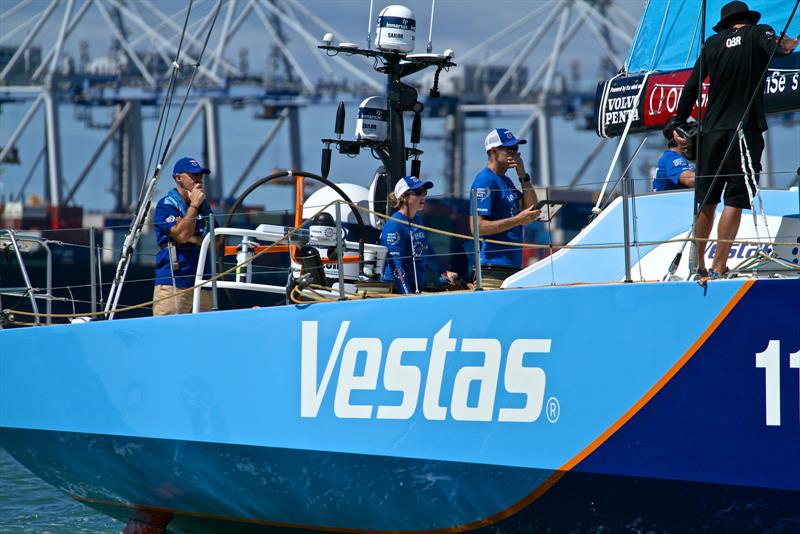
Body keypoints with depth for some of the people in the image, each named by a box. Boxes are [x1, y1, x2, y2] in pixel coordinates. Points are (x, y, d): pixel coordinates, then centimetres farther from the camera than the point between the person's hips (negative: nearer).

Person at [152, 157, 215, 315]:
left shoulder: (204, 206, 18)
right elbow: (182, 235, -15)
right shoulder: (166, 205, -1)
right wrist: (194, 205, -9)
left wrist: (194, 238, -7)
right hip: (173, 283, -6)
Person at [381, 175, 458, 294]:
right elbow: (396, 263, -20)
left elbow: (426, 251, 27)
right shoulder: (394, 225, -15)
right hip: (395, 288, -8)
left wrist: (444, 273, 27)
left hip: (416, 288, 8)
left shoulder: (418, 219, 12)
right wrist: (407, 294, -25)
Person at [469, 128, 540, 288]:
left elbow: (531, 210, 15)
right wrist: (518, 220, -19)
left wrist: (523, 176, 6)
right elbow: (477, 227, -17)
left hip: (513, 267, 9)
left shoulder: (506, 181, 20)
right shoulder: (485, 181, -9)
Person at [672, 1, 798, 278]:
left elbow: (691, 87, 15)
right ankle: (718, 268, -12)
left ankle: (697, 264, 19)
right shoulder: (758, 33, 6)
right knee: (735, 201, -5)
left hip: (712, 130, 4)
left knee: (707, 201, 13)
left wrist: (679, 123, 20)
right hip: (745, 130, -4)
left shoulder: (713, 43, 14)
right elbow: (775, 46, -19)